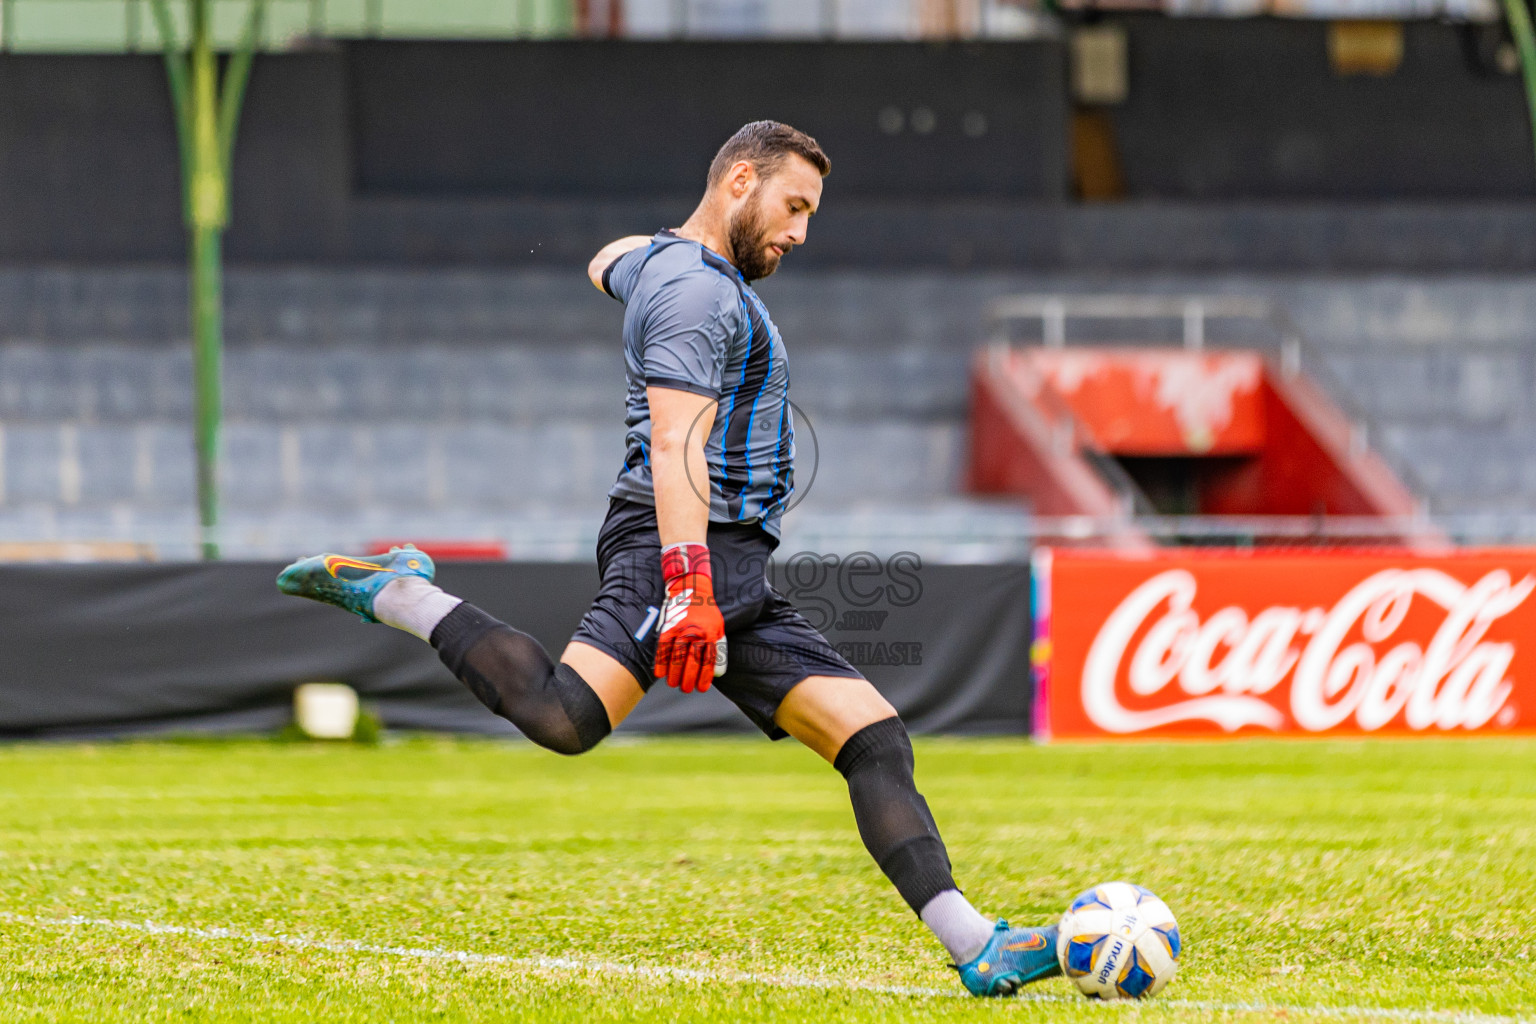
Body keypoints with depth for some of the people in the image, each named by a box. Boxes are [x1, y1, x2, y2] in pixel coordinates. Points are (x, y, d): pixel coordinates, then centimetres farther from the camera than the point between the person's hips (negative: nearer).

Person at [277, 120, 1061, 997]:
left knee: (875, 737, 1)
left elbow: (609, 262, 50)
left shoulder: (657, 259, 24)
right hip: (684, 545, -11)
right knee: (566, 716, -32)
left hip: (736, 574, 11)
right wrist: (688, 584, -29)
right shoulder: (700, 291, -8)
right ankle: (394, 595, -11)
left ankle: (977, 947, -3)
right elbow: (677, 445, -20)